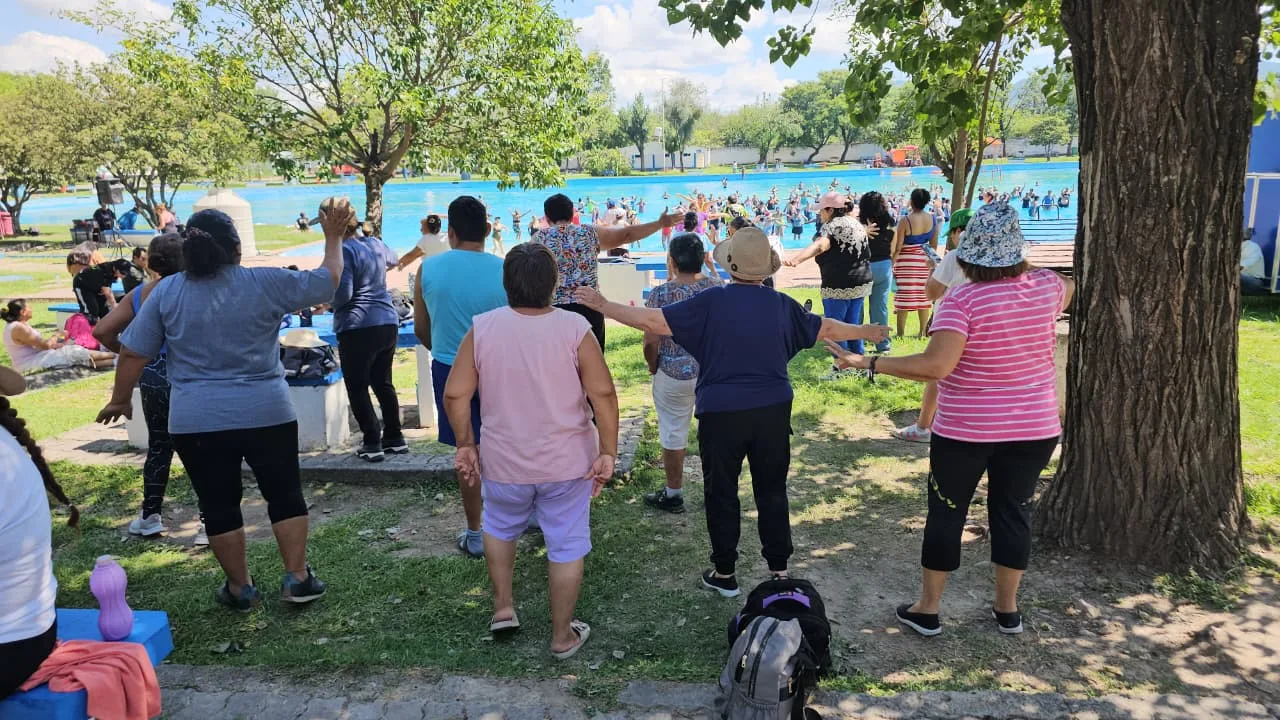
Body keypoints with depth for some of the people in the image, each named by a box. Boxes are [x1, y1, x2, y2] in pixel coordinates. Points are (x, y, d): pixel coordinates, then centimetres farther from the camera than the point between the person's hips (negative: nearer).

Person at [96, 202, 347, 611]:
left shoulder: (165, 292, 0)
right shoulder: (265, 283, -6)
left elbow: (133, 353, 3)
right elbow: (328, 281, 3)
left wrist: (120, 400, 16)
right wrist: (334, 237, 16)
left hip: (196, 421, 1)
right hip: (266, 414, -1)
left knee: (219, 506, 13)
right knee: (285, 496, 13)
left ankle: (240, 588, 22)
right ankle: (297, 579, 15)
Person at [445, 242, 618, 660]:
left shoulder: (482, 329, -9)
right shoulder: (574, 328, -14)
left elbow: (455, 395, -6)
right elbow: (603, 394, -16)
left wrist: (465, 445, 6)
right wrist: (608, 452, -9)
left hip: (503, 463, 2)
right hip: (567, 464, -1)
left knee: (500, 527, 29)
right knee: (566, 547, 13)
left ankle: (502, 608, 34)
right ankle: (562, 636, 24)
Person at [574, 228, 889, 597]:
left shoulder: (712, 302, -11)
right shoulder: (782, 305, 0)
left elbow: (652, 321, -13)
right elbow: (827, 329, 15)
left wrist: (604, 306, -1)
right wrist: (866, 332, 34)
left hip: (721, 415, -3)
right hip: (773, 413, 3)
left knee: (721, 494, 10)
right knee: (772, 491, 15)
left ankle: (724, 573, 20)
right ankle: (779, 569, 24)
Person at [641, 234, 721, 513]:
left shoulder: (661, 294, -16)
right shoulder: (716, 286, -5)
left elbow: (651, 341, -15)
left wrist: (653, 366, 2)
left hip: (674, 375, -4)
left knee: (673, 436, 11)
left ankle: (673, 495, 24)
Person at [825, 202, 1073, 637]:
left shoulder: (962, 300, -21)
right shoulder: (1046, 287, -5)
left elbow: (936, 366, -30)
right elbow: (1068, 287, 22)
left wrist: (867, 364, -26)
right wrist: (1022, 266, 30)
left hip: (965, 429, -4)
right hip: (1033, 426, 4)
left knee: (946, 513, 10)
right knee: (1013, 510, 17)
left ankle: (927, 609, 21)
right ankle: (1007, 609, 29)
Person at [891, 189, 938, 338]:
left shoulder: (905, 221, -16)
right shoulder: (932, 220, 0)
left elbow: (898, 246, -13)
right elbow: (934, 244, 8)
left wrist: (893, 264, -4)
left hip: (907, 261, -5)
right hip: (925, 261, 5)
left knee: (904, 296, 0)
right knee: (923, 295, 11)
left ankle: (901, 333, 3)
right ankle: (923, 331, 18)